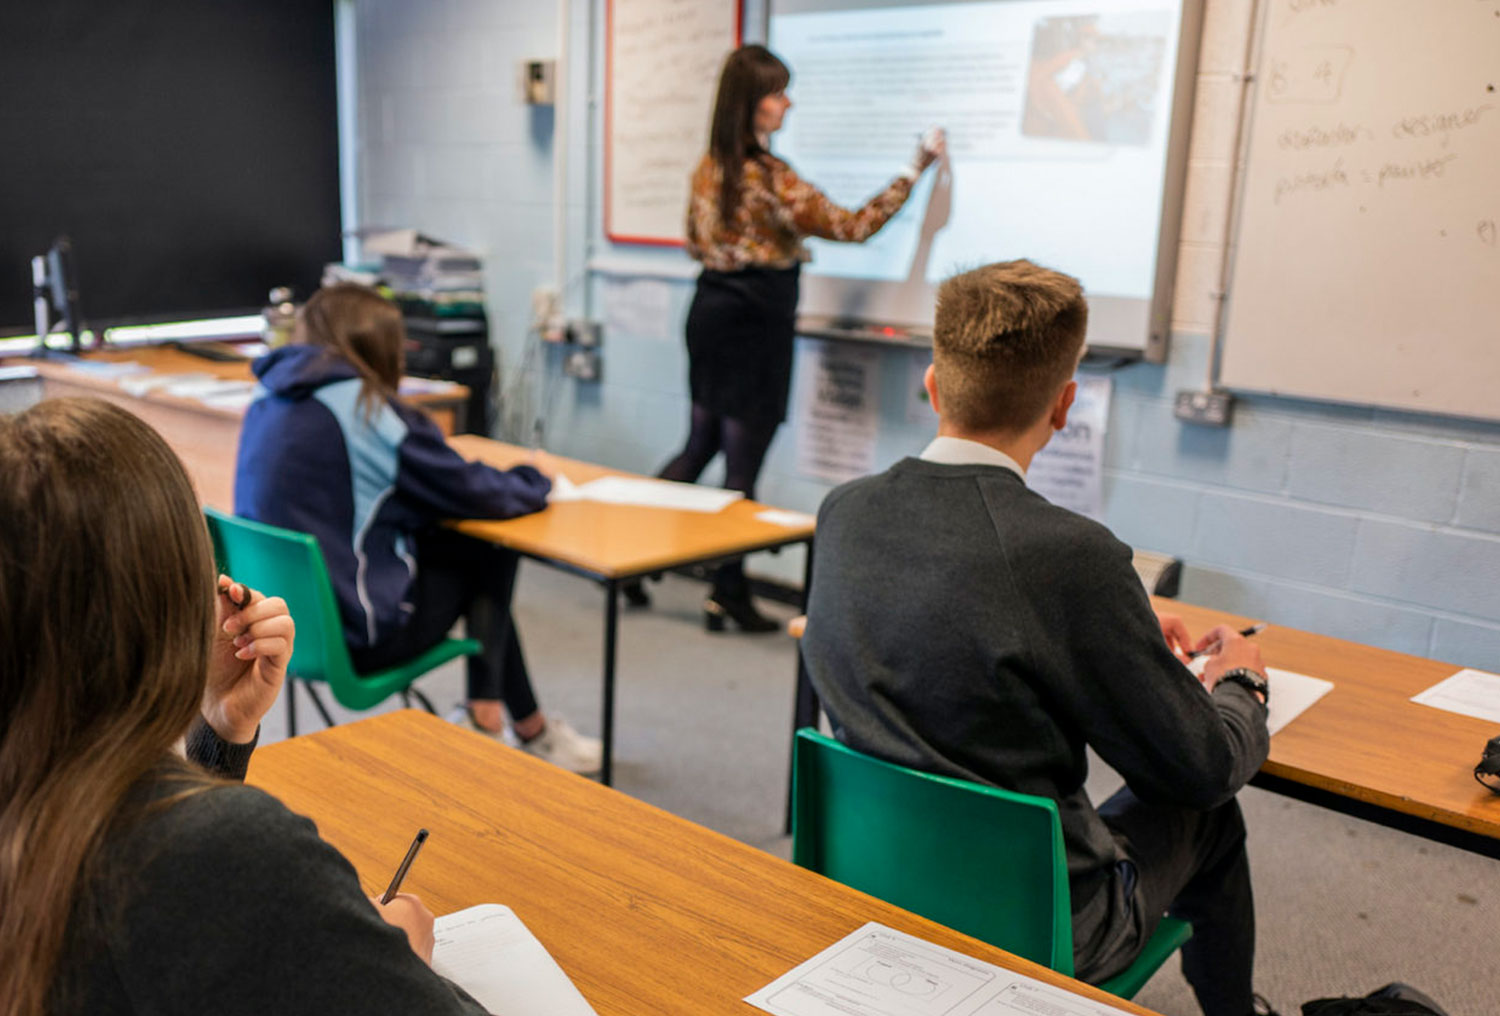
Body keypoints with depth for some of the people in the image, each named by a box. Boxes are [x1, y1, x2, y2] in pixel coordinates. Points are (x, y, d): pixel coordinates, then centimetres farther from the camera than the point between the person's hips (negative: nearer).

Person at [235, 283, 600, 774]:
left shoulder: (268, 398, 6)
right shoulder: (363, 406, -17)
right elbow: (471, 490, -11)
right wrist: (534, 481, 11)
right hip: (353, 638, -8)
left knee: (471, 549, 17)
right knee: (489, 555, 11)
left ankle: (531, 726, 23)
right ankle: (484, 716, 22)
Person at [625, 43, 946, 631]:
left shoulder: (709, 168, 6)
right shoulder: (770, 177, -18)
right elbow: (852, 228, -15)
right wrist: (914, 172, -9)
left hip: (711, 311, 8)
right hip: (756, 322, -8)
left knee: (699, 448, 18)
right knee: (742, 466, 2)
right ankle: (728, 595, 12)